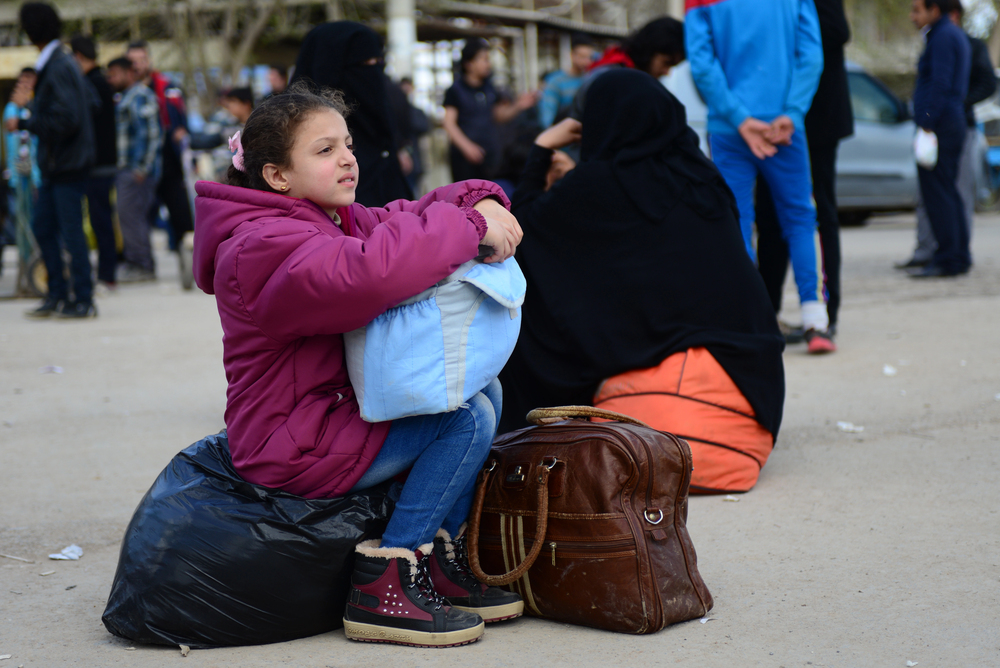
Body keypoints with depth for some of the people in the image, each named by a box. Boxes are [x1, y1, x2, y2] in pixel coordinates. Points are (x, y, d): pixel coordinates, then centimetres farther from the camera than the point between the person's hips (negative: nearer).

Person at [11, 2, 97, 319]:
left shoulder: (58, 69, -18)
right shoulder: (60, 63, 11)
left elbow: (65, 120, -23)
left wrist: (23, 124, -15)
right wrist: (32, 103, 23)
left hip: (67, 164, -10)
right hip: (55, 164, 10)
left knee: (71, 232, -4)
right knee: (42, 225, 14)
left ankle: (83, 301, 3)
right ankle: (57, 295, 21)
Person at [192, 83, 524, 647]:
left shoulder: (345, 220, 12)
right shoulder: (266, 245, -22)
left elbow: (414, 216, 16)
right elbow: (369, 272, -39)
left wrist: (480, 202, -8)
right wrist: (470, 228, -30)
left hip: (345, 410, 10)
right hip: (293, 448, -10)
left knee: (482, 389, 10)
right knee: (467, 419, -18)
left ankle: (442, 559, 10)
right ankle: (381, 588, -14)